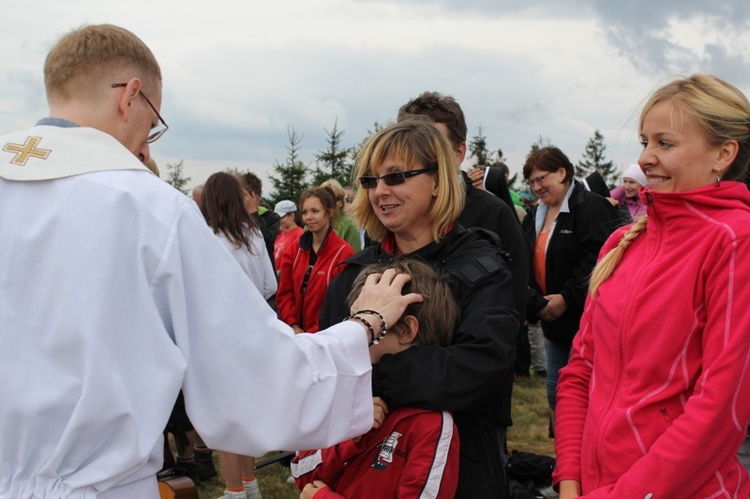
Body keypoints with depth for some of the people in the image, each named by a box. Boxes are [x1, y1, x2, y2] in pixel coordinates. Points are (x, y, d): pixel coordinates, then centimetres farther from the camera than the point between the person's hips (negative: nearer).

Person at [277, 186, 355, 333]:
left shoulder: (343, 253, -12)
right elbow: (285, 293, 6)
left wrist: (314, 334, -15)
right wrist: (294, 326, -7)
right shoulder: (293, 250, 6)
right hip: (296, 333, 5)